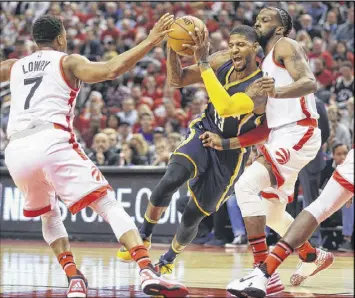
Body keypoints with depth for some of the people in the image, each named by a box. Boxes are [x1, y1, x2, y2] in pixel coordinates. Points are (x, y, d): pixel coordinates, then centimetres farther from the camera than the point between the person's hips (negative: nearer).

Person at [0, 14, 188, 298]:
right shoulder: (67, 62, 12)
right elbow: (111, 70, -6)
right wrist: (150, 42, -2)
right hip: (52, 142, -4)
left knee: (48, 214, 28)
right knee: (109, 205, -5)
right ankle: (148, 273, -22)